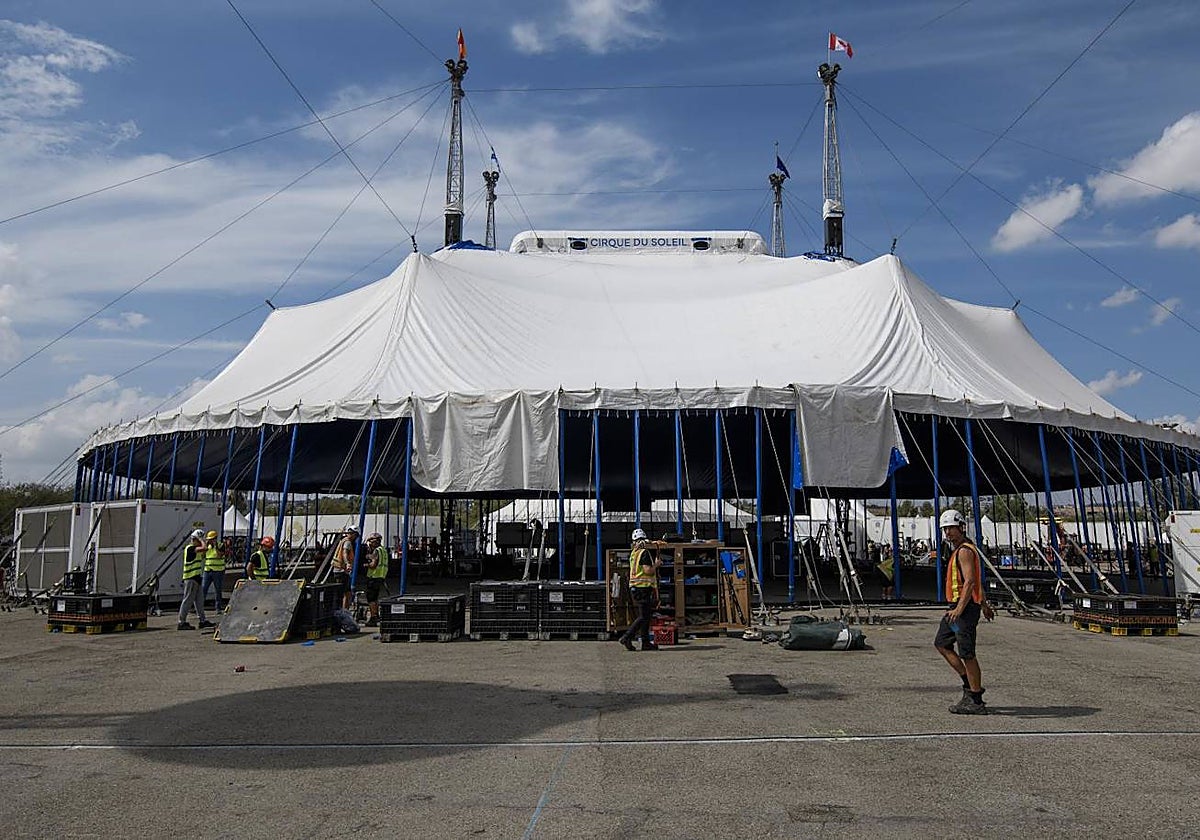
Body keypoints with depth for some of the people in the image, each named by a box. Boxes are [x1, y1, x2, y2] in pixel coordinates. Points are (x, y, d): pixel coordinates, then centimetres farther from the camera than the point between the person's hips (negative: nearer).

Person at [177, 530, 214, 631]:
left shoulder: (194, 549, 17)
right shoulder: (190, 548, -14)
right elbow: (203, 547, -30)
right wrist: (201, 540, -13)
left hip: (195, 578, 10)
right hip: (190, 578, -10)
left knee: (199, 600, 12)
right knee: (188, 600, -6)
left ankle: (202, 620, 18)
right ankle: (182, 623, -1)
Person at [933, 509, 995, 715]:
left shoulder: (964, 551, -15)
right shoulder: (959, 549, 17)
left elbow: (970, 582, -24)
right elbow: (978, 580, 27)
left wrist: (959, 610, -30)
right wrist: (984, 604, 35)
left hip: (966, 607, -11)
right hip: (957, 606, 11)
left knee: (967, 654, -5)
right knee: (941, 643, 16)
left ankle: (976, 701, 3)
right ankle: (969, 683, 20)